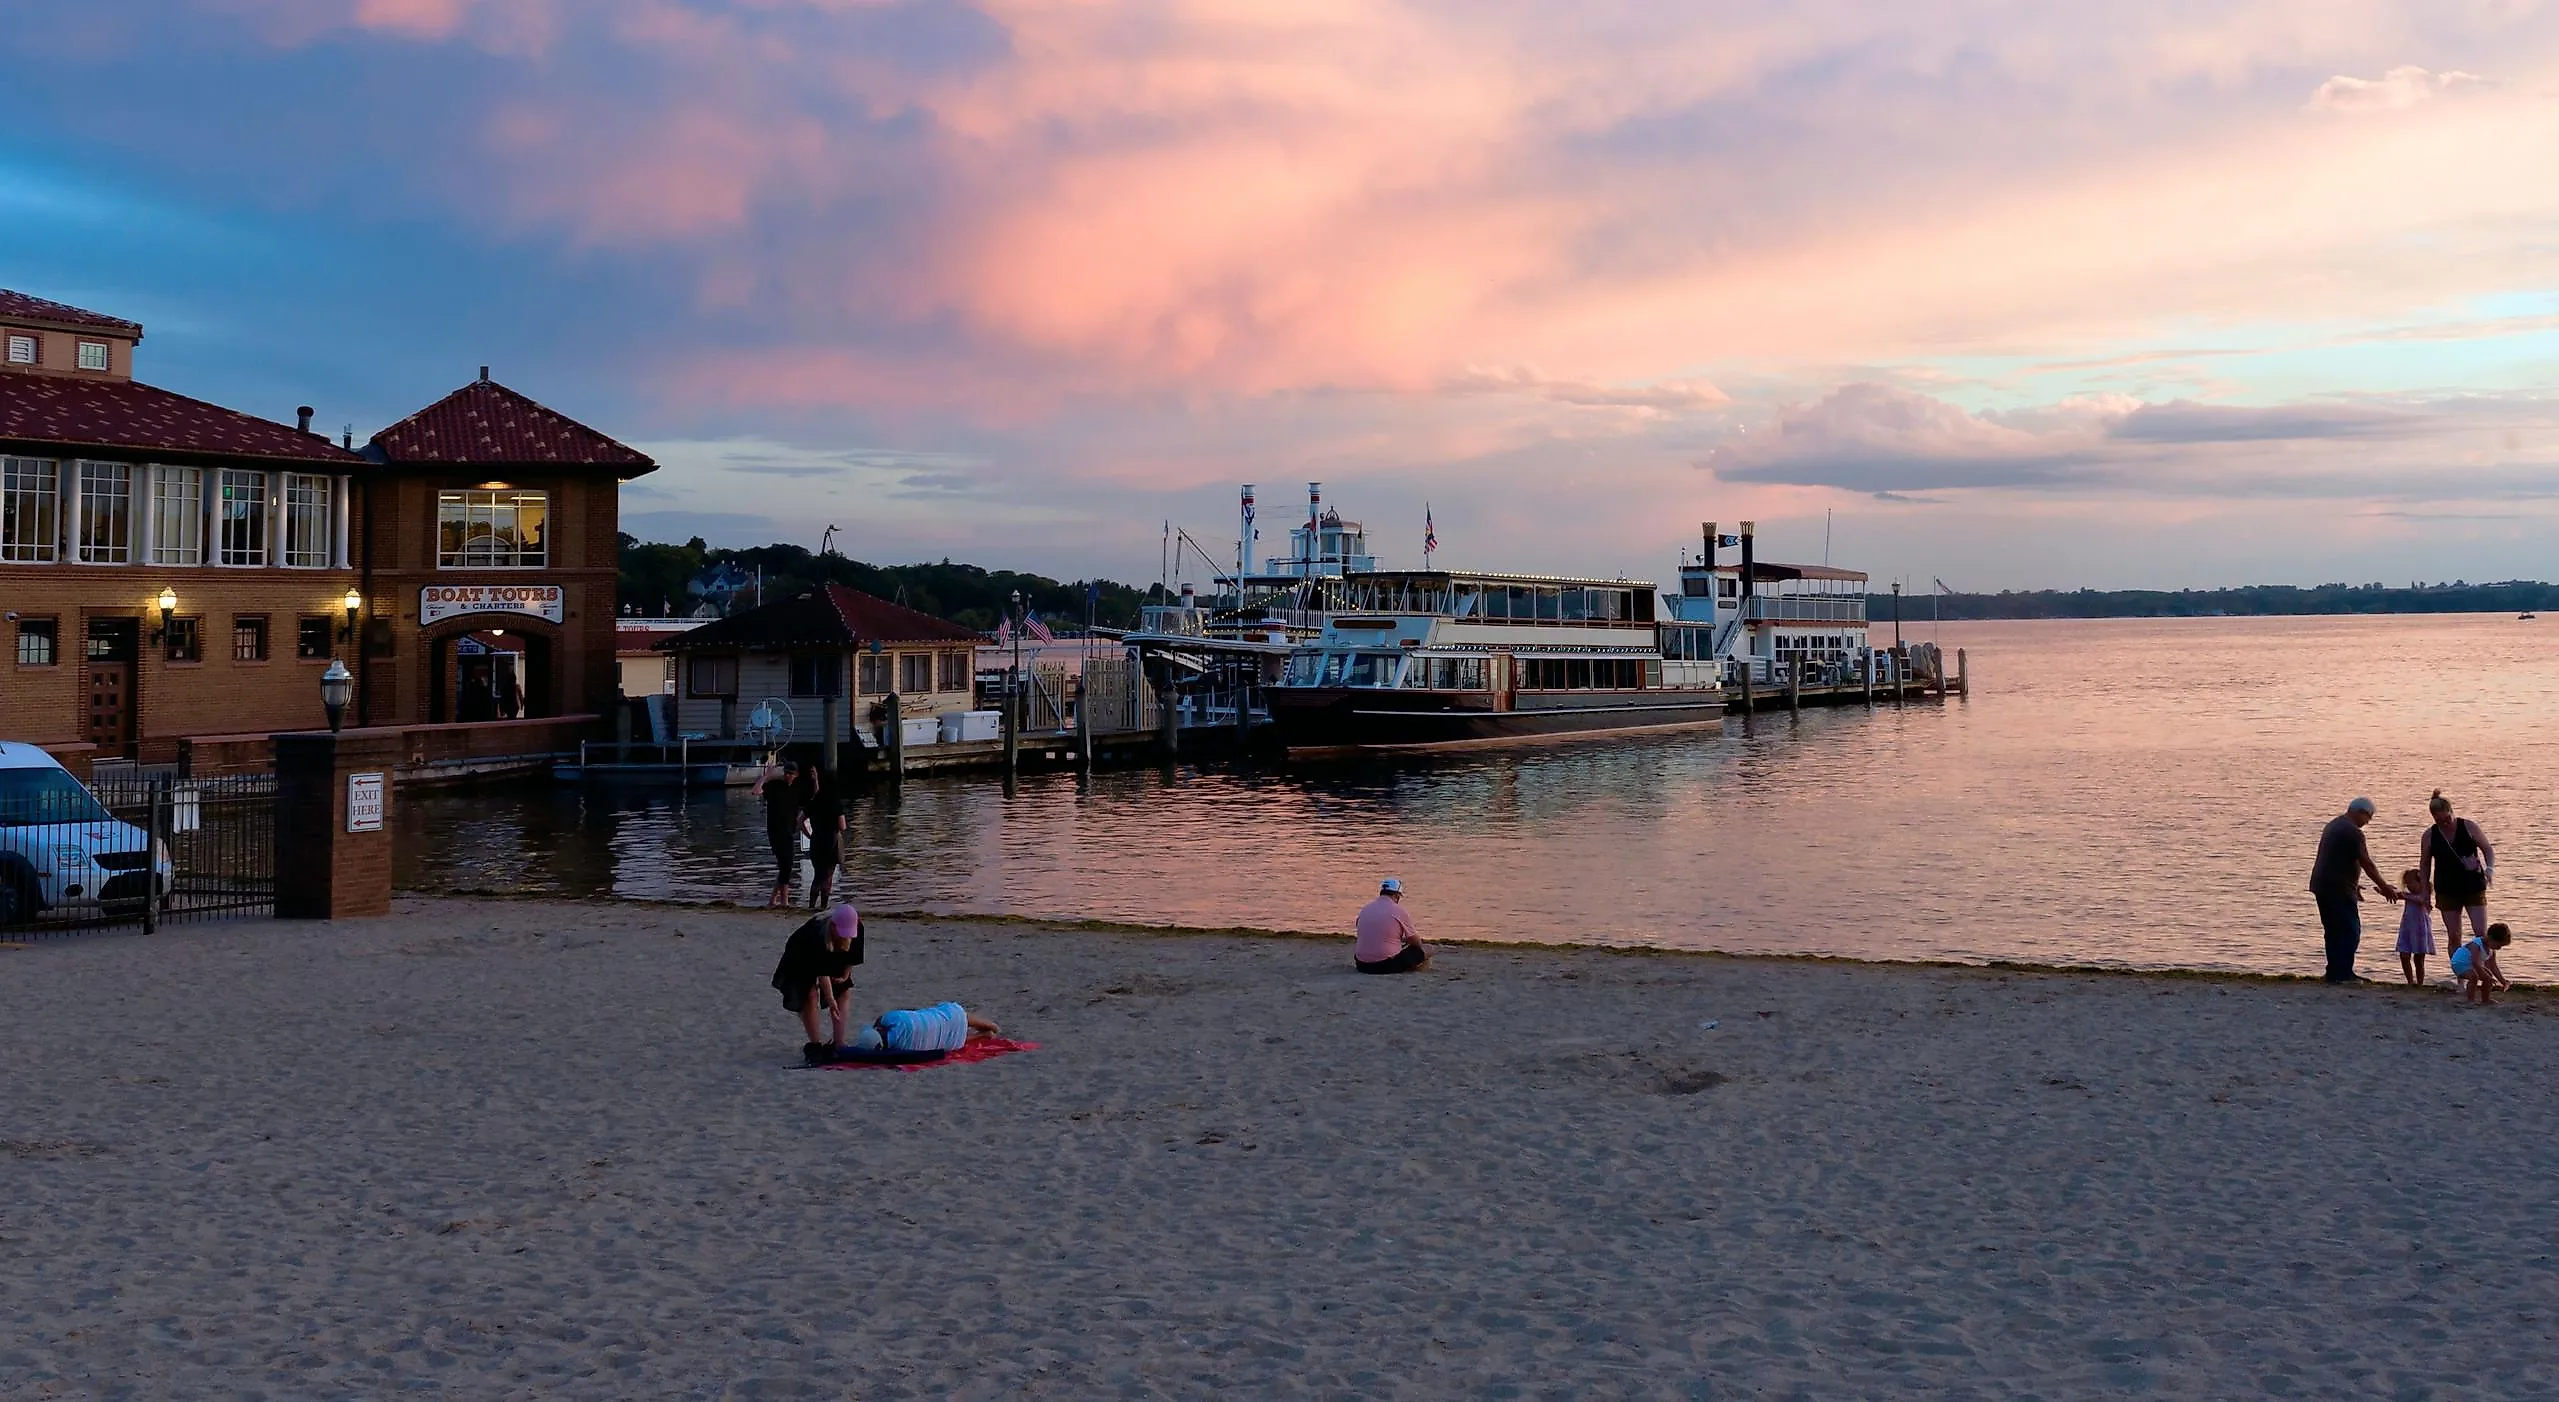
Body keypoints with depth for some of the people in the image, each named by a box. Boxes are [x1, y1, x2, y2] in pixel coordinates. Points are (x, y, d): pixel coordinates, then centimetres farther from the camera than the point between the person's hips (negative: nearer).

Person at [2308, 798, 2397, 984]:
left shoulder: (2333, 825, 16)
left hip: (2321, 885, 10)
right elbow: (2367, 864, -13)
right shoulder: (2353, 832, -14)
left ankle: (2335, 972, 17)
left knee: (2334, 930, 14)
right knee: (2351, 930, -4)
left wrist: (2353, 884, 29)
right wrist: (2385, 888, -5)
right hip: (2339, 889, -10)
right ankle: (2343, 973, -7)